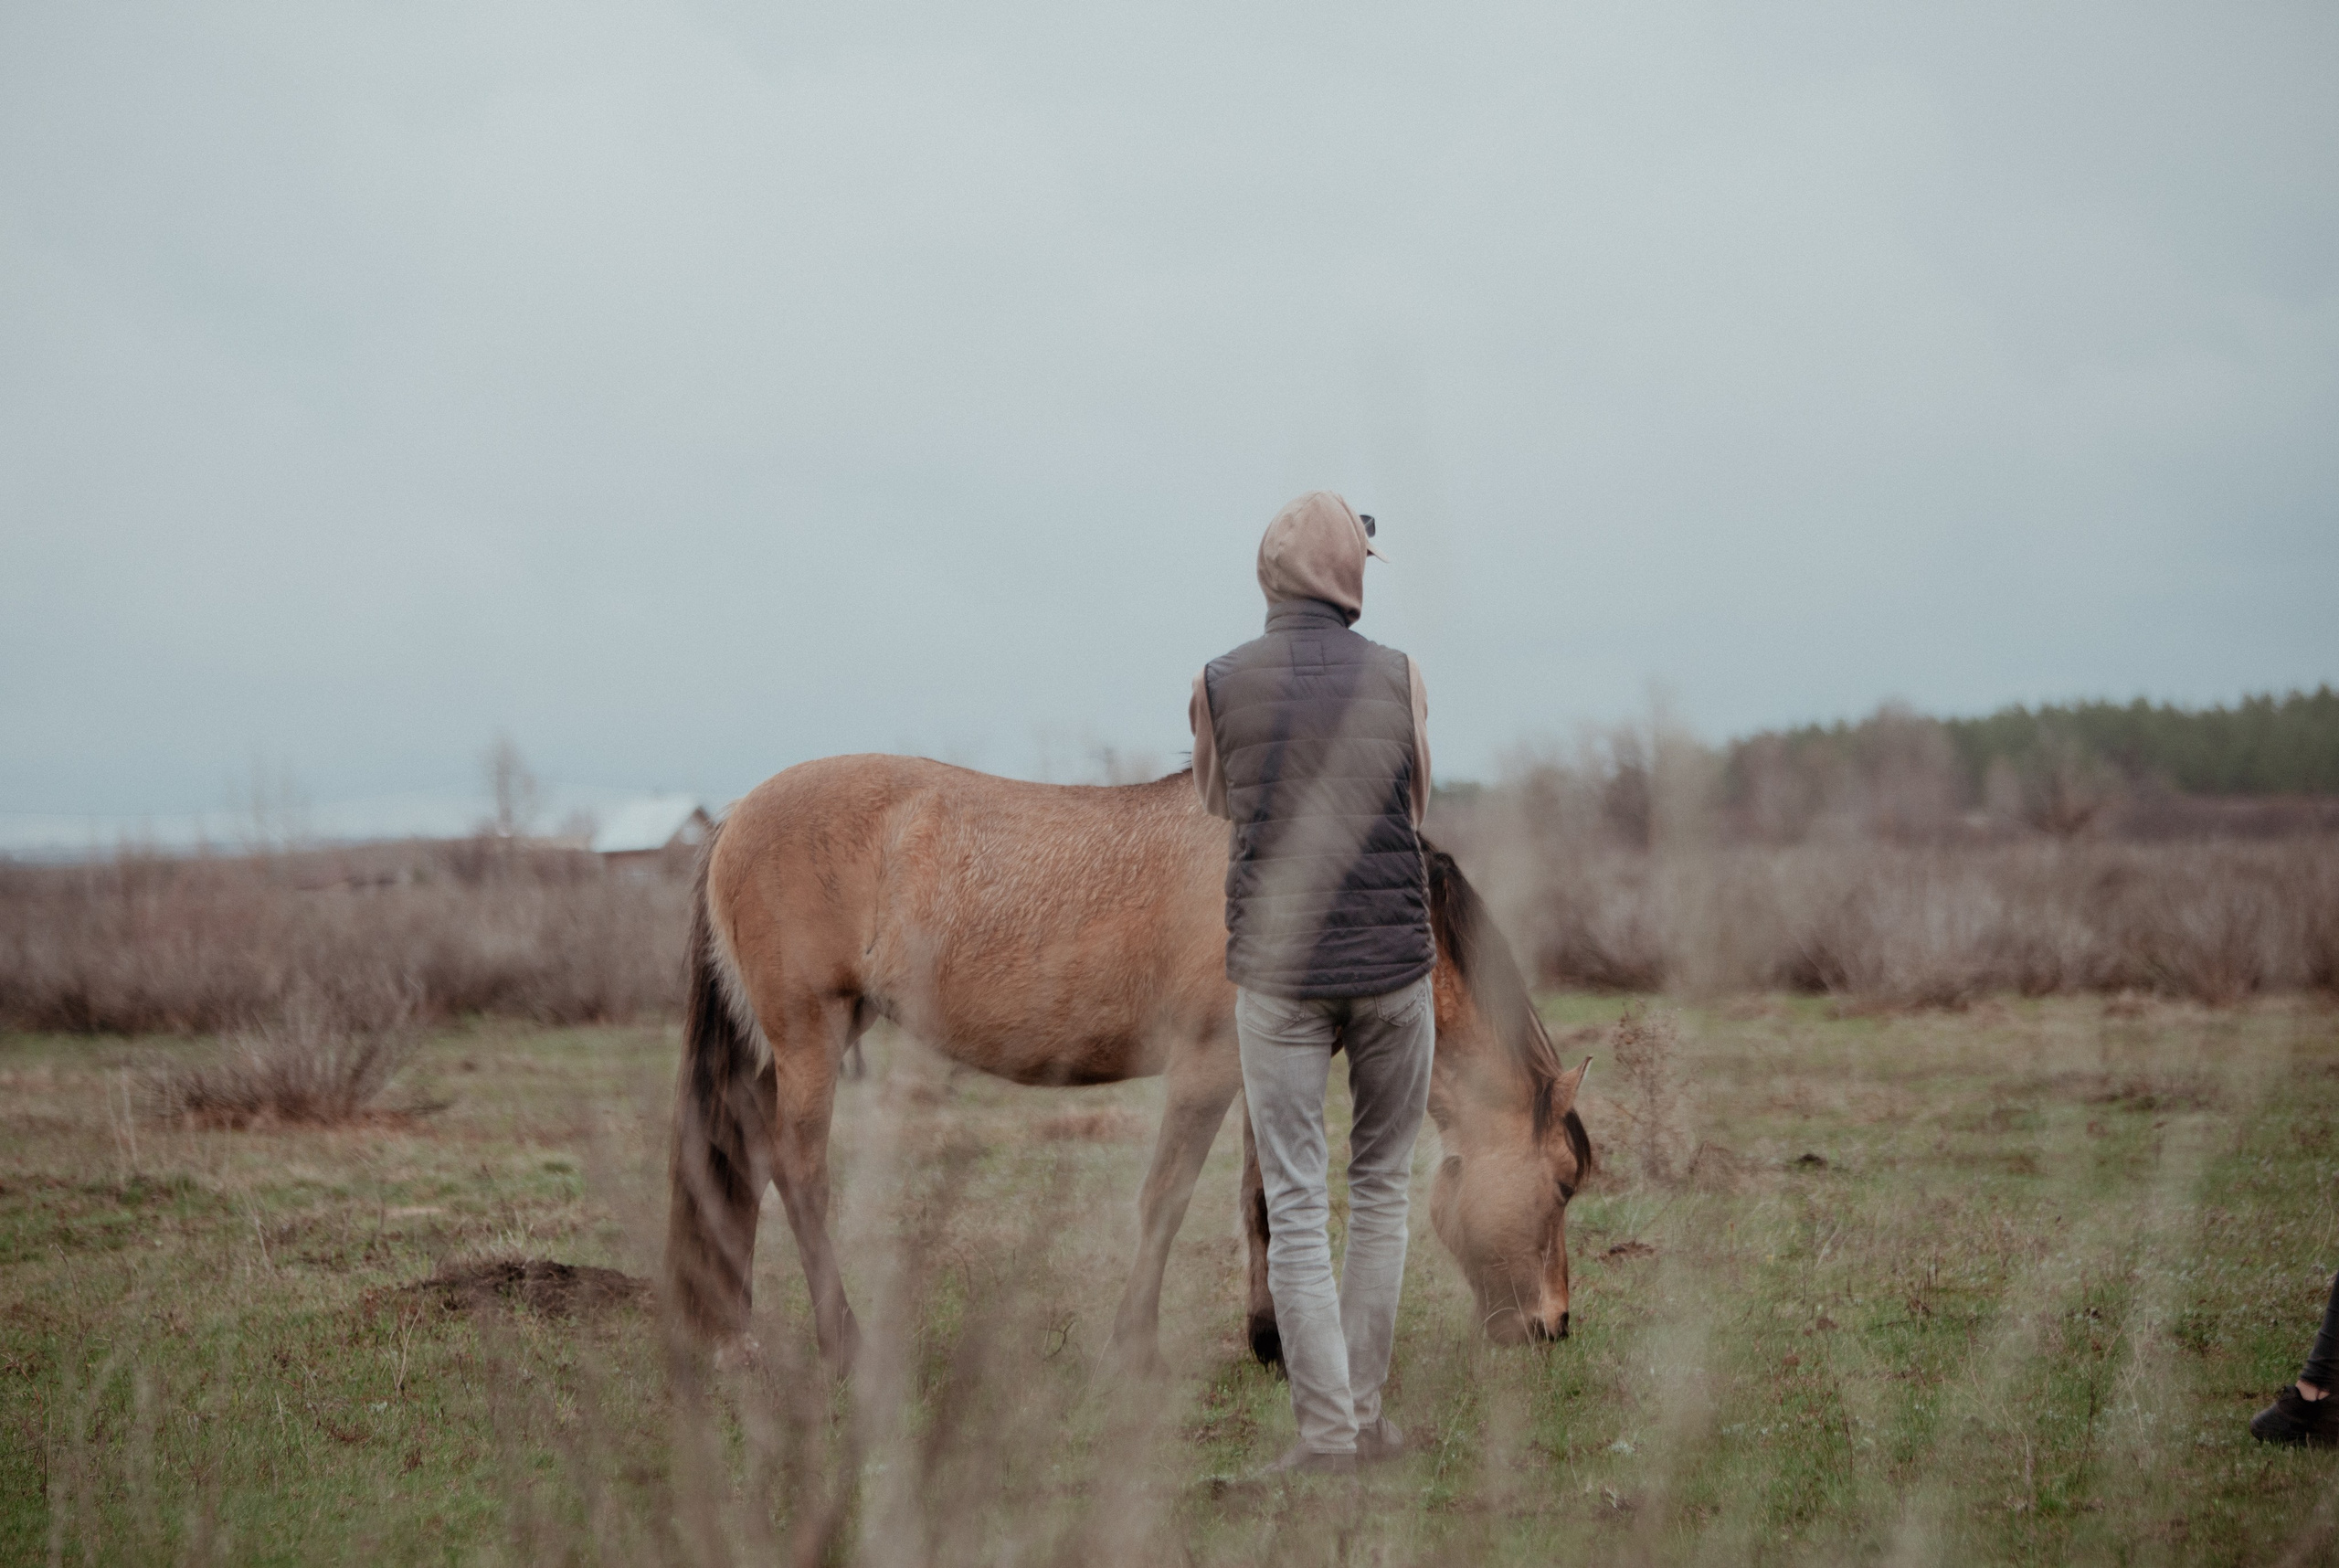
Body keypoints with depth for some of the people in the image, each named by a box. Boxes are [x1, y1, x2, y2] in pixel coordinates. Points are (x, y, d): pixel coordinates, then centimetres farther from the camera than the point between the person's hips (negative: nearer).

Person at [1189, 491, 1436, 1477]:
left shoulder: (1219, 685, -3)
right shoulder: (1399, 678, -2)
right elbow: (1416, 807, 11)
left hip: (1278, 970, -1)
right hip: (1392, 961, 1)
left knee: (1294, 1207, 2)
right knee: (1381, 1184, 16)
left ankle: (1325, 1432, -2)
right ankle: (1366, 1410, 16)